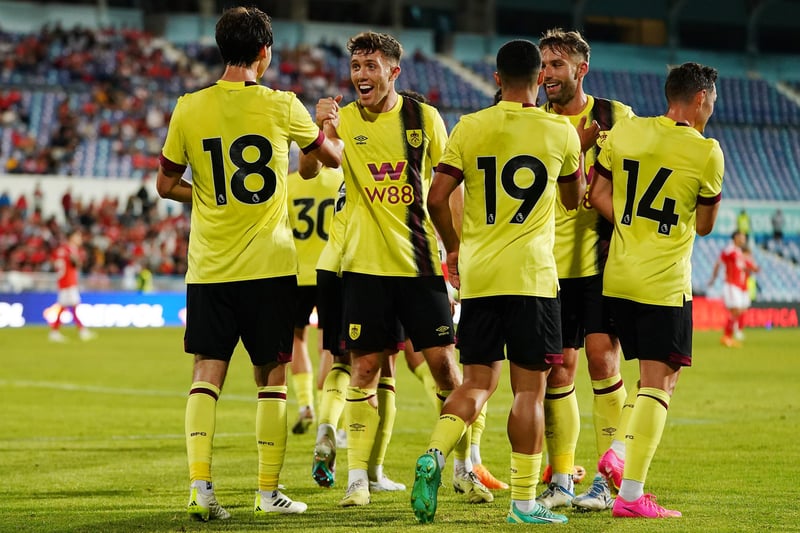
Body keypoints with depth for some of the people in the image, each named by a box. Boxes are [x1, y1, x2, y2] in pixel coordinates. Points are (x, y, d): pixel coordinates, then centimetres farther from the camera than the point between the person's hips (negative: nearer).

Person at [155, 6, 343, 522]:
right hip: (269, 264, -2)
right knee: (272, 378, 7)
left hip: (209, 266, 2)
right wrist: (332, 126, 33)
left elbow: (166, 184, 9)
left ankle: (200, 485, -8)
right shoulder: (280, 106, -5)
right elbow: (334, 157, 12)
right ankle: (269, 492, 9)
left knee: (207, 373, 4)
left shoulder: (189, 108, -1)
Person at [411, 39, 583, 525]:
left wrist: (454, 248, 15)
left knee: (477, 383, 11)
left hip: (477, 277, 3)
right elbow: (574, 198, 17)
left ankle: (434, 454, -12)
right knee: (530, 387, 2)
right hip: (532, 275, -3)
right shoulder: (561, 132, 0)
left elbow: (437, 198, -1)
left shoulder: (470, 128, 2)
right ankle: (524, 500, 1)